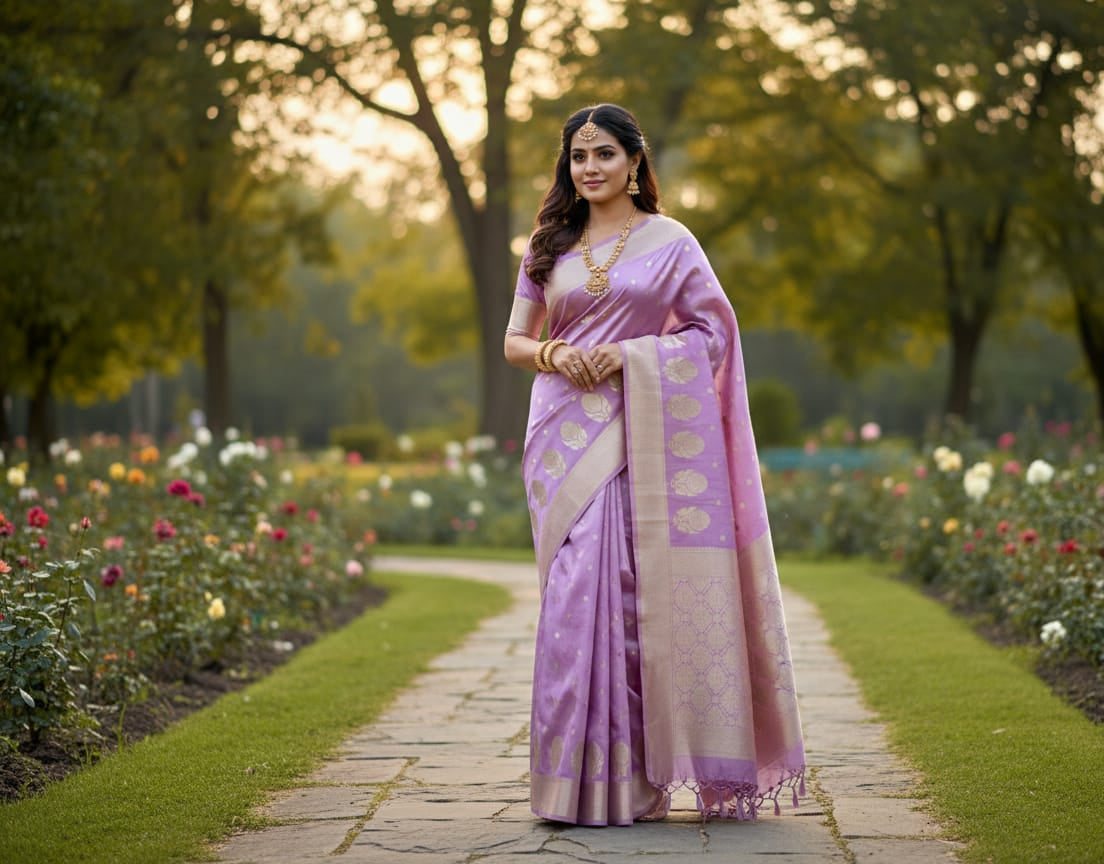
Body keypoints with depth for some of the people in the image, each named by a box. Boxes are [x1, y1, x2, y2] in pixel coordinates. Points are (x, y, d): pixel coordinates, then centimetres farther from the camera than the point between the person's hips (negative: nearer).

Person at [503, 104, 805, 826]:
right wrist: (555, 354, -7)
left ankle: (630, 777, -1)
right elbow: (516, 340, 16)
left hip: (639, 435, -2)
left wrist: (630, 353, -10)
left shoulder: (670, 242, 5)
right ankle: (579, 775, 2)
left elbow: (712, 331, 2)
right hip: (566, 436, 3)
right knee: (576, 594, -3)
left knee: (629, 593, -8)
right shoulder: (550, 246, 14)